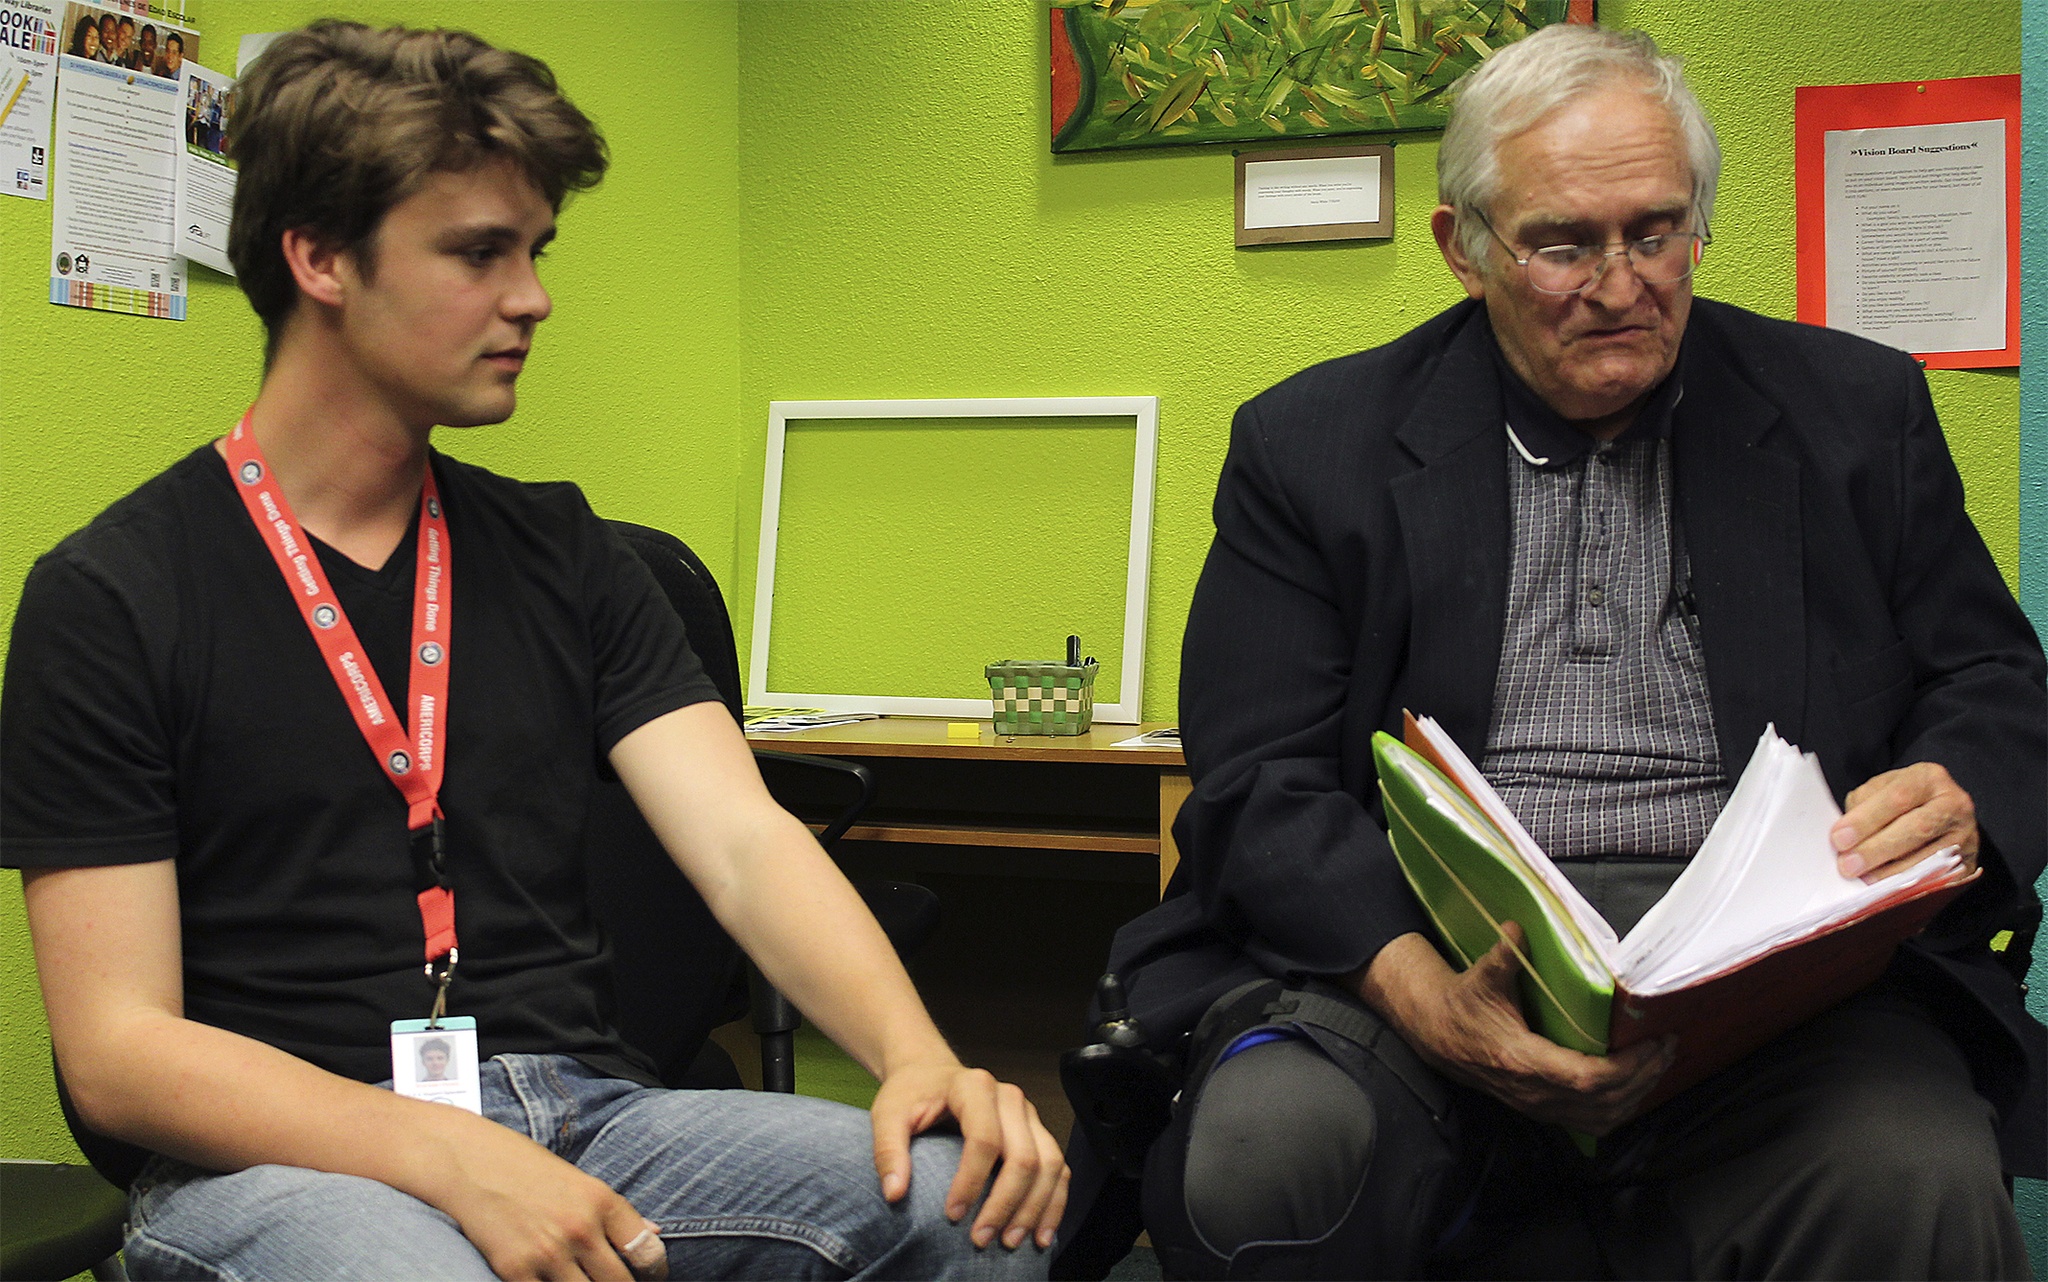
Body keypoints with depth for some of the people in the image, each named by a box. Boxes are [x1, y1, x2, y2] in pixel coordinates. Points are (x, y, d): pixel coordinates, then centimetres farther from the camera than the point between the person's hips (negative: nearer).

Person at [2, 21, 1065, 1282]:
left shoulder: (564, 555, 13)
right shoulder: (109, 596, -1)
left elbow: (747, 843, 0)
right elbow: (116, 1049, -7)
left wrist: (917, 1059, -20)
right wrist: (452, 1163, -22)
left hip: (581, 1110, 5)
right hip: (279, 1152, -4)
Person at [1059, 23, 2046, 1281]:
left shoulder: (1858, 410, 14)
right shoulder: (1311, 444, 8)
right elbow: (1261, 784, 0)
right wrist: (1421, 991, -20)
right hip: (1410, 942, 0)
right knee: (1261, 1163, -31)